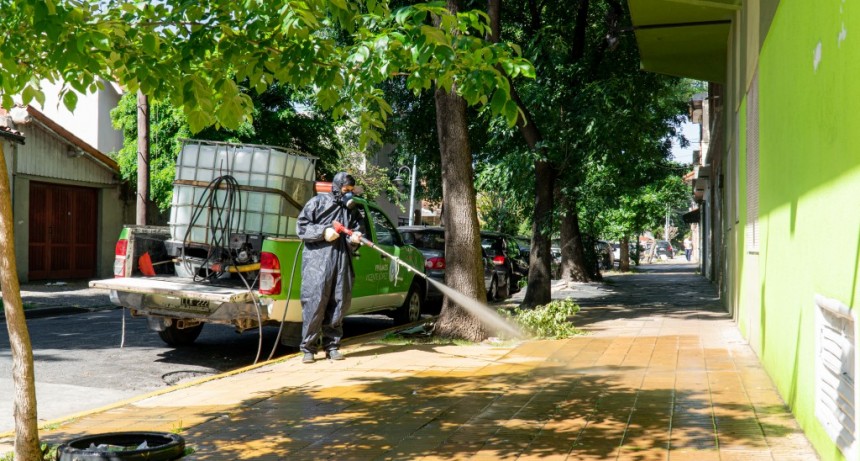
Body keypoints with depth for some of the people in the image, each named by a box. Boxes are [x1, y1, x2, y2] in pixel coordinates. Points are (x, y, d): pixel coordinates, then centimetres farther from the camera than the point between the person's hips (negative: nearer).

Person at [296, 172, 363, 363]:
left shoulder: (352, 211, 18)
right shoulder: (318, 202, 4)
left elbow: (357, 230, 18)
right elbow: (301, 226, 0)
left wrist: (354, 238, -5)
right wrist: (323, 232, -12)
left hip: (342, 261, 5)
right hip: (317, 259, -5)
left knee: (340, 302, 4)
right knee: (314, 301, -8)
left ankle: (332, 345, 15)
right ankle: (308, 348, -1)